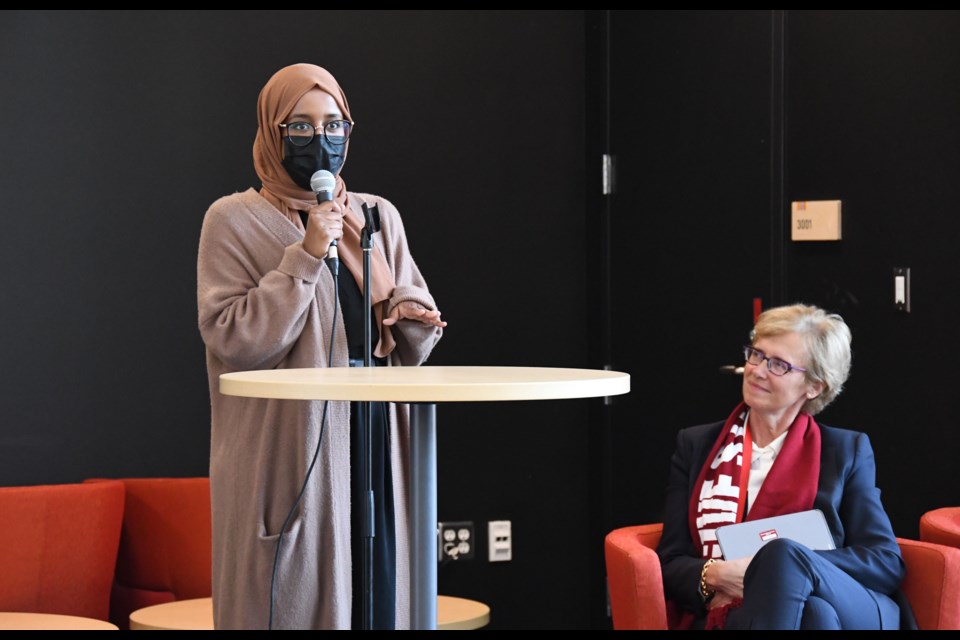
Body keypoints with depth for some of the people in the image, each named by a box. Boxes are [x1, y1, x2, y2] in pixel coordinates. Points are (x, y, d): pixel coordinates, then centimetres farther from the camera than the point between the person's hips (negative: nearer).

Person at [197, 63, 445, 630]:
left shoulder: (379, 216, 14)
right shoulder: (235, 220, 0)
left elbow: (416, 345, 16)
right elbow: (233, 340, -11)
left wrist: (409, 318, -7)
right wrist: (304, 258, -15)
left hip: (374, 451, 4)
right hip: (288, 451, -4)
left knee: (376, 592, 2)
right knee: (294, 597, -6)